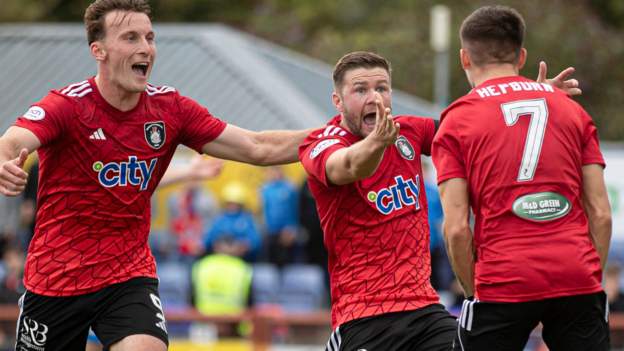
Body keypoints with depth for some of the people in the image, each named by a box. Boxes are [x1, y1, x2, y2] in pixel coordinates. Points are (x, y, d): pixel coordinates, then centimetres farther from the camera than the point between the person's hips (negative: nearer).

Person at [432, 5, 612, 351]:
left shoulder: (456, 121, 5)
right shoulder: (572, 109, 14)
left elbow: (457, 228, -3)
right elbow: (601, 213, 8)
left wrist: (475, 293, 6)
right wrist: (591, 278, 14)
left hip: (503, 284, -3)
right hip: (578, 280, 3)